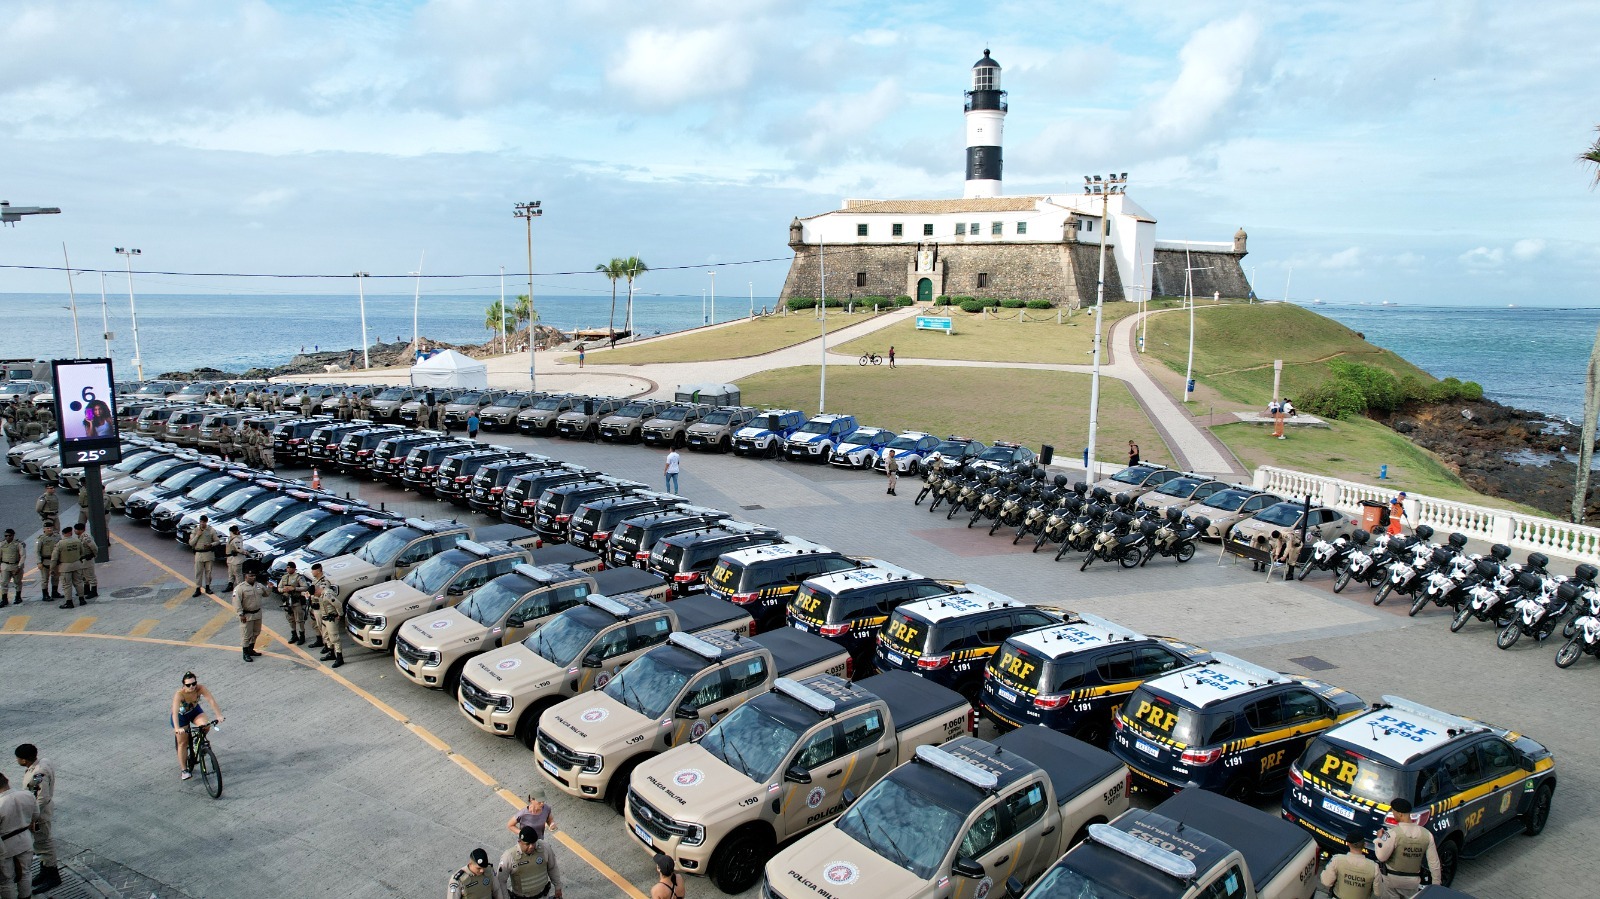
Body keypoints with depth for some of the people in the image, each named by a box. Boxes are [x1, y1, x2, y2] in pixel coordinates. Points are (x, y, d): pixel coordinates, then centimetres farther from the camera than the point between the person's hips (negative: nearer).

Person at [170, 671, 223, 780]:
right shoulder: (179, 694, -36)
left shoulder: (200, 688, -29)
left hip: (195, 710, 2)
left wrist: (219, 715, -45)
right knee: (183, 743, 3)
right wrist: (177, 728, -57)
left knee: (205, 725, -26)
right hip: (181, 715, -2)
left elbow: (211, 700, -34)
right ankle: (184, 770, 18)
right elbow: (175, 712, -45)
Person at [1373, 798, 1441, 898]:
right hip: (1413, 881, 4)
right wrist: (1437, 884, 11)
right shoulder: (1426, 834, -5)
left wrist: (1379, 838, -2)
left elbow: (1381, 857, -17)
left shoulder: (1393, 833, -20)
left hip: (1392, 878, -4)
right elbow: (1434, 863, 0)